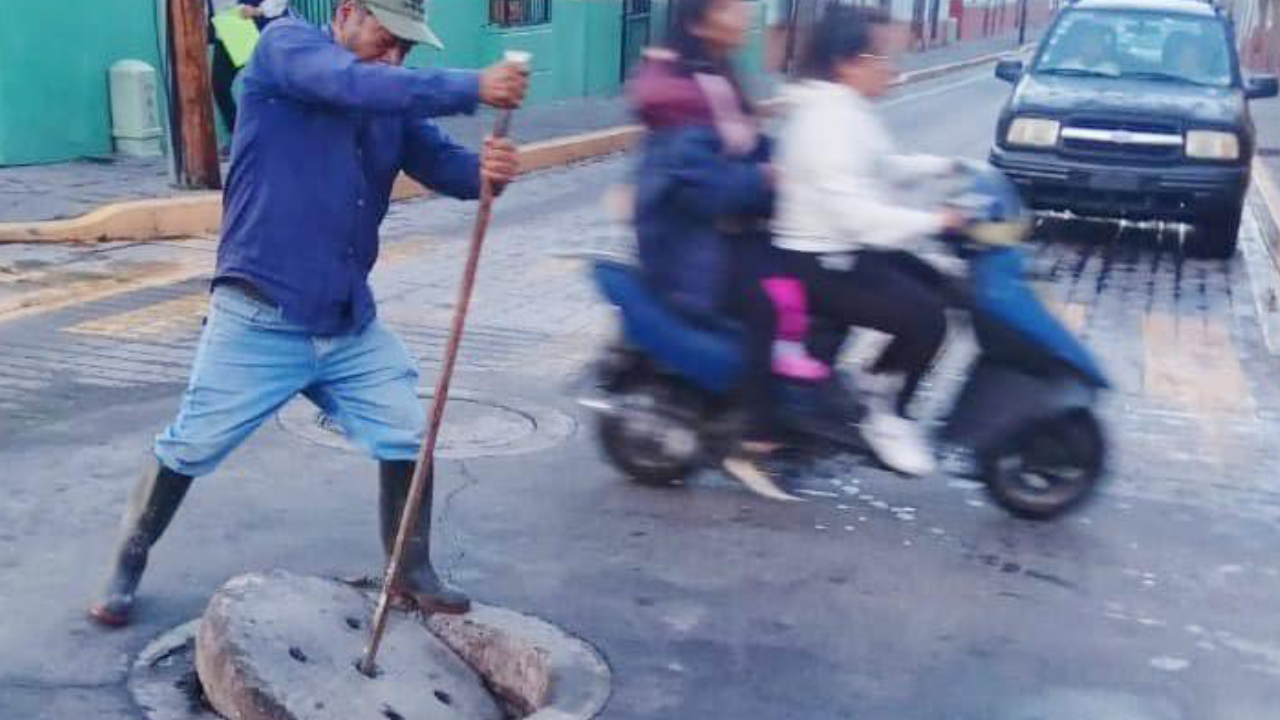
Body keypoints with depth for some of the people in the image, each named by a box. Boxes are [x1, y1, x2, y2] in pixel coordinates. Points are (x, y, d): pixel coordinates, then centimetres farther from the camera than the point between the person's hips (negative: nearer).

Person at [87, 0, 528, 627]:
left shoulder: (394, 104, 9)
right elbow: (356, 85, -26)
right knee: (190, 448, 7)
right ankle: (126, 566, 30)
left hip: (351, 325, 5)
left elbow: (444, 166, 2)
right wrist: (472, 87, -31)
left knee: (408, 438, 6)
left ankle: (413, 572, 26)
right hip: (258, 321, -5)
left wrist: (486, 169, -23)